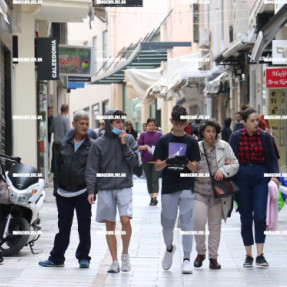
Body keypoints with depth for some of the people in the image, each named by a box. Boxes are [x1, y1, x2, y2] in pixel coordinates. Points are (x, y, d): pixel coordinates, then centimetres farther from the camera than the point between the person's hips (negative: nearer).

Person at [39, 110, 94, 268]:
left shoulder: (92, 145, 1)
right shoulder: (63, 145, 10)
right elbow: (57, 168, 14)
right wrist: (56, 188, 8)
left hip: (83, 192, -3)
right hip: (64, 193, 3)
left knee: (84, 226, 3)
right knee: (63, 226, 9)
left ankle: (83, 257, 14)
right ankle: (56, 258, 16)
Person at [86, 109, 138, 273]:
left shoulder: (129, 140, 7)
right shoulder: (99, 144, 5)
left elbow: (134, 161, 0)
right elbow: (92, 169, 4)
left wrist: (124, 144, -9)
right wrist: (91, 190, -4)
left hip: (124, 187, -1)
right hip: (105, 189, 1)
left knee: (125, 220, -16)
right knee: (110, 225, 3)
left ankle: (125, 254, 4)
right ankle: (115, 261, 10)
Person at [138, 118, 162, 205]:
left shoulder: (159, 134, 5)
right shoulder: (143, 135, 7)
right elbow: (138, 146, 3)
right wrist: (143, 147, -19)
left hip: (156, 160, -2)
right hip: (146, 160, 2)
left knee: (155, 179, -12)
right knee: (149, 180, 7)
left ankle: (155, 197, -20)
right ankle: (151, 198, 15)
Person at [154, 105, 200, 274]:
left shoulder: (191, 142, 5)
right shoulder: (164, 140, 5)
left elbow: (195, 168, 2)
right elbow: (157, 166, 1)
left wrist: (186, 162, -20)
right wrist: (168, 162, -20)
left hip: (186, 187, -1)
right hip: (168, 187, 1)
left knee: (187, 222, -7)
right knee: (167, 224, 7)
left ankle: (187, 259, -7)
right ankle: (169, 248, 35)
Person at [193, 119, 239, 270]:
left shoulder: (224, 146, 3)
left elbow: (235, 164, 3)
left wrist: (224, 170, -12)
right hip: (199, 191, -1)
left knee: (215, 225, 8)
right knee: (198, 221, -16)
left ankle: (213, 257, 17)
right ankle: (200, 252, 5)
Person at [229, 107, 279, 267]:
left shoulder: (265, 136, 4)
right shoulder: (236, 137, 3)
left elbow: (272, 158, 7)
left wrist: (275, 175, -7)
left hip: (261, 177, -1)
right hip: (242, 178, 1)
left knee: (260, 216, -12)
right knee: (246, 218, 5)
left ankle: (260, 255, -7)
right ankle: (248, 256, 13)